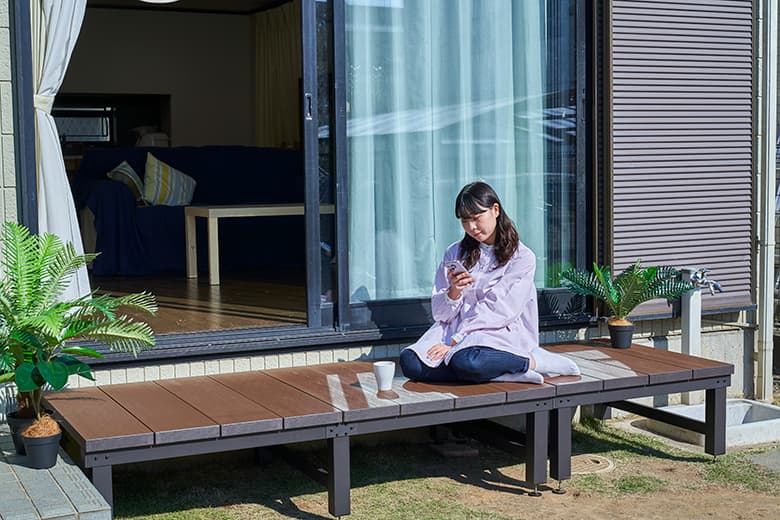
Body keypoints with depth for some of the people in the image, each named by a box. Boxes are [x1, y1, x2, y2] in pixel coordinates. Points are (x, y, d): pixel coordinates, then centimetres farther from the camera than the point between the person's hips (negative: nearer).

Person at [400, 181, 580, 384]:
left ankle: (534, 361, -17)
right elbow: (440, 313, 11)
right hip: (455, 329, 5)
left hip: (500, 333, -5)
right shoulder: (455, 254, 15)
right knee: (410, 362, -27)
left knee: (466, 362, -40)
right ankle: (503, 373, -27)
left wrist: (455, 343, -16)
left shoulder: (522, 258, 1)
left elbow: (498, 309, -9)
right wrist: (453, 292, -12)